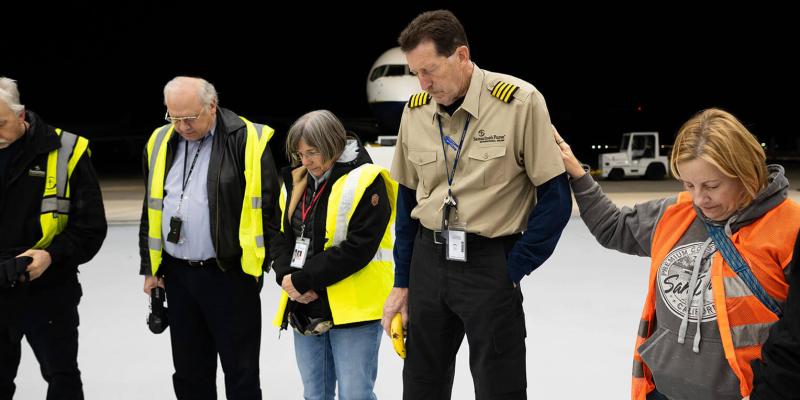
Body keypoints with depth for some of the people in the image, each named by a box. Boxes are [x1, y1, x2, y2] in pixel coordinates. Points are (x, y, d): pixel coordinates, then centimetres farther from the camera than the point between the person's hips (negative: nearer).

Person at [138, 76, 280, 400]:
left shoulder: (247, 140, -10)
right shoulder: (161, 142, 8)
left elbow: (269, 208, -8)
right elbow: (151, 210, 15)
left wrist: (259, 264, -10)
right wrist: (150, 267, 14)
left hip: (230, 275, -5)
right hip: (177, 274, 5)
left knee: (241, 373, 4)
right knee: (189, 371, 16)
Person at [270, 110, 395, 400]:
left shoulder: (366, 182, -11)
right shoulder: (296, 182, 12)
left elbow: (358, 248, -18)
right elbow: (282, 237, 14)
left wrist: (302, 280, -16)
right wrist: (287, 276, -7)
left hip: (353, 310, -7)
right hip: (305, 308, 7)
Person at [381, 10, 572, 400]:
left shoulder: (520, 102, -14)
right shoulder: (415, 110, 2)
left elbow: (555, 199, -10)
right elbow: (407, 200, 11)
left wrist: (512, 271, -11)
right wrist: (402, 284, 11)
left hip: (490, 262, -4)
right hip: (428, 260, 5)